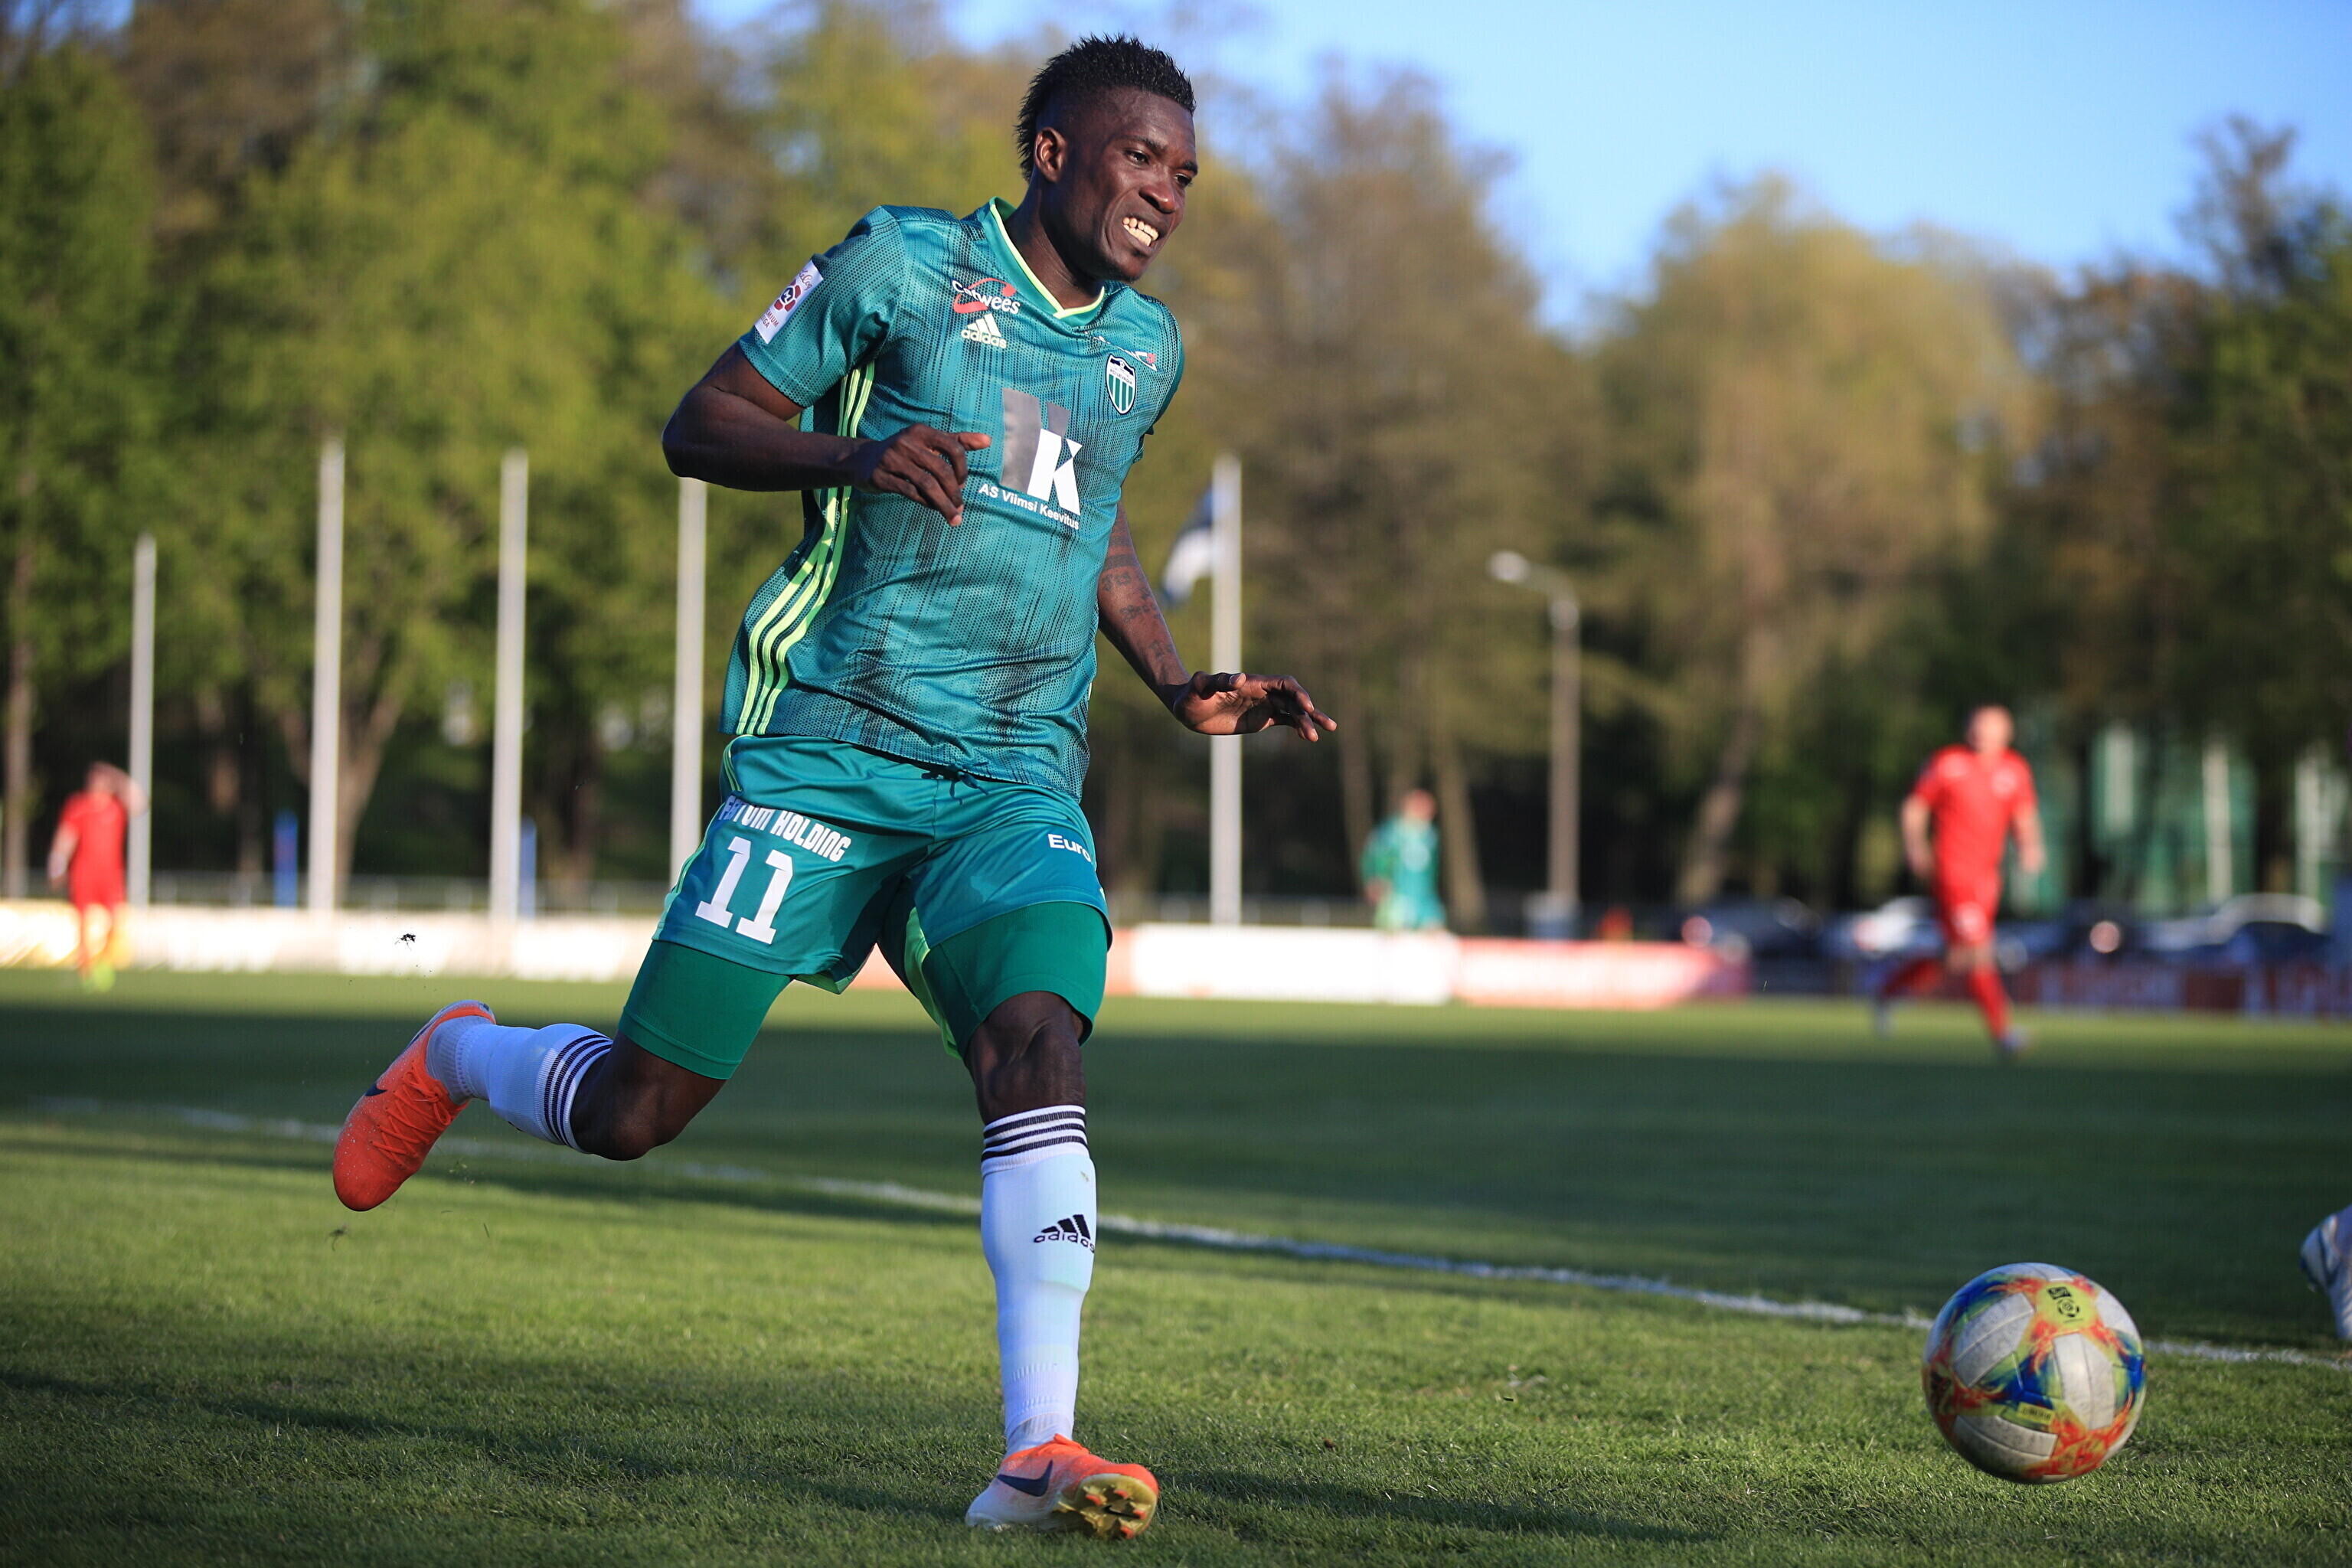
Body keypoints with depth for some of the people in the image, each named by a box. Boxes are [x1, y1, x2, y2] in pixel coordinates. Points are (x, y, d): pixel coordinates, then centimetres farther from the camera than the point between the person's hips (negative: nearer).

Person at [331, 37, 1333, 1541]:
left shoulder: (1147, 349, 16)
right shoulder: (898, 265, -1)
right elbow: (698, 426, 1)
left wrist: (1183, 688, 21)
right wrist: (856, 452, -18)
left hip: (1015, 785, 4)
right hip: (826, 751, -4)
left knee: (1037, 1041, -25)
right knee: (630, 1111, -1)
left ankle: (1039, 1455, -27)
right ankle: (458, 1058, 34)